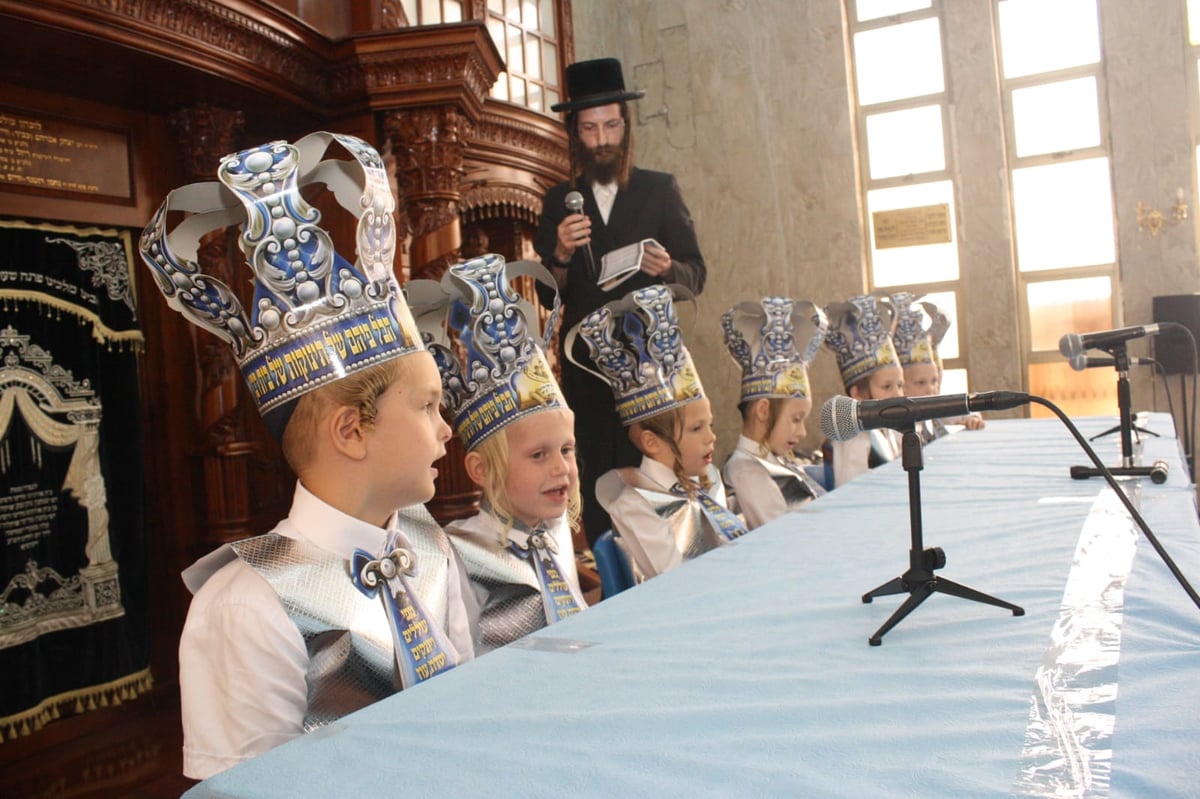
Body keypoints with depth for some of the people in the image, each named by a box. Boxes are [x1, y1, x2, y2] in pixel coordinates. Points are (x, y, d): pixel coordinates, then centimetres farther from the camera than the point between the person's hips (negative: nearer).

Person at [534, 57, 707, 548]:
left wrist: (666, 268, -17)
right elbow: (549, 296, 7)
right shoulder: (559, 202, 11)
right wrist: (562, 254, -13)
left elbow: (695, 275, 5)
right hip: (585, 363, 1)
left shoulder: (660, 190, 8)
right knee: (597, 480, -2)